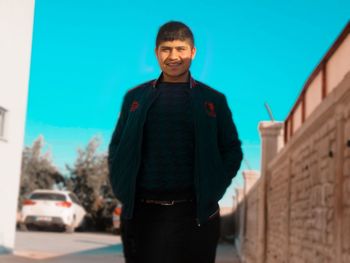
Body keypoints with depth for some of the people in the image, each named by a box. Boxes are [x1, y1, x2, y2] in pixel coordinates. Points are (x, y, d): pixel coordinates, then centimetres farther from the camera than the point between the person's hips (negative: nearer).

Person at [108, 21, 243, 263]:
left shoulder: (213, 100, 9)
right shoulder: (136, 97, 12)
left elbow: (232, 150, 10)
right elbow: (117, 148, 15)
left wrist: (212, 191, -2)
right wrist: (122, 189, 1)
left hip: (195, 215, -1)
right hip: (141, 213, 1)